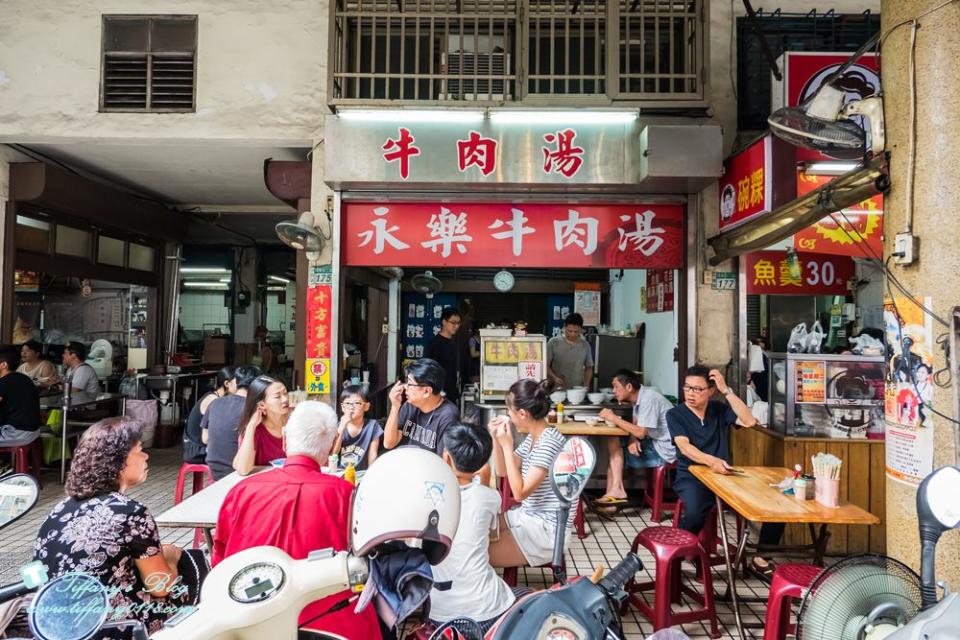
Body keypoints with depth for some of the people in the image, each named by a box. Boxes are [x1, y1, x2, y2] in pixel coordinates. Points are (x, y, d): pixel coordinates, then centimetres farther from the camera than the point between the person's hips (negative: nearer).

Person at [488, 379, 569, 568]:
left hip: (547, 531, -9)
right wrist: (496, 439, 0)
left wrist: (507, 446, -22)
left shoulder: (549, 443, -23)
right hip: (528, 518, 10)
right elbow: (502, 471, 16)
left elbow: (519, 493, -24)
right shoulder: (533, 437, 6)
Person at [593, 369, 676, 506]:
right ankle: (614, 492, 2)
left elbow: (640, 432, -27)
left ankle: (616, 491, 2)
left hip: (664, 450, -9)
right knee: (613, 442, 4)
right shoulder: (638, 397, 7)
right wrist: (632, 439, -13)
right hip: (654, 443, 9)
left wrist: (613, 418, -21)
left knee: (614, 448, -9)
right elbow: (635, 425, 9)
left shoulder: (648, 399, -22)